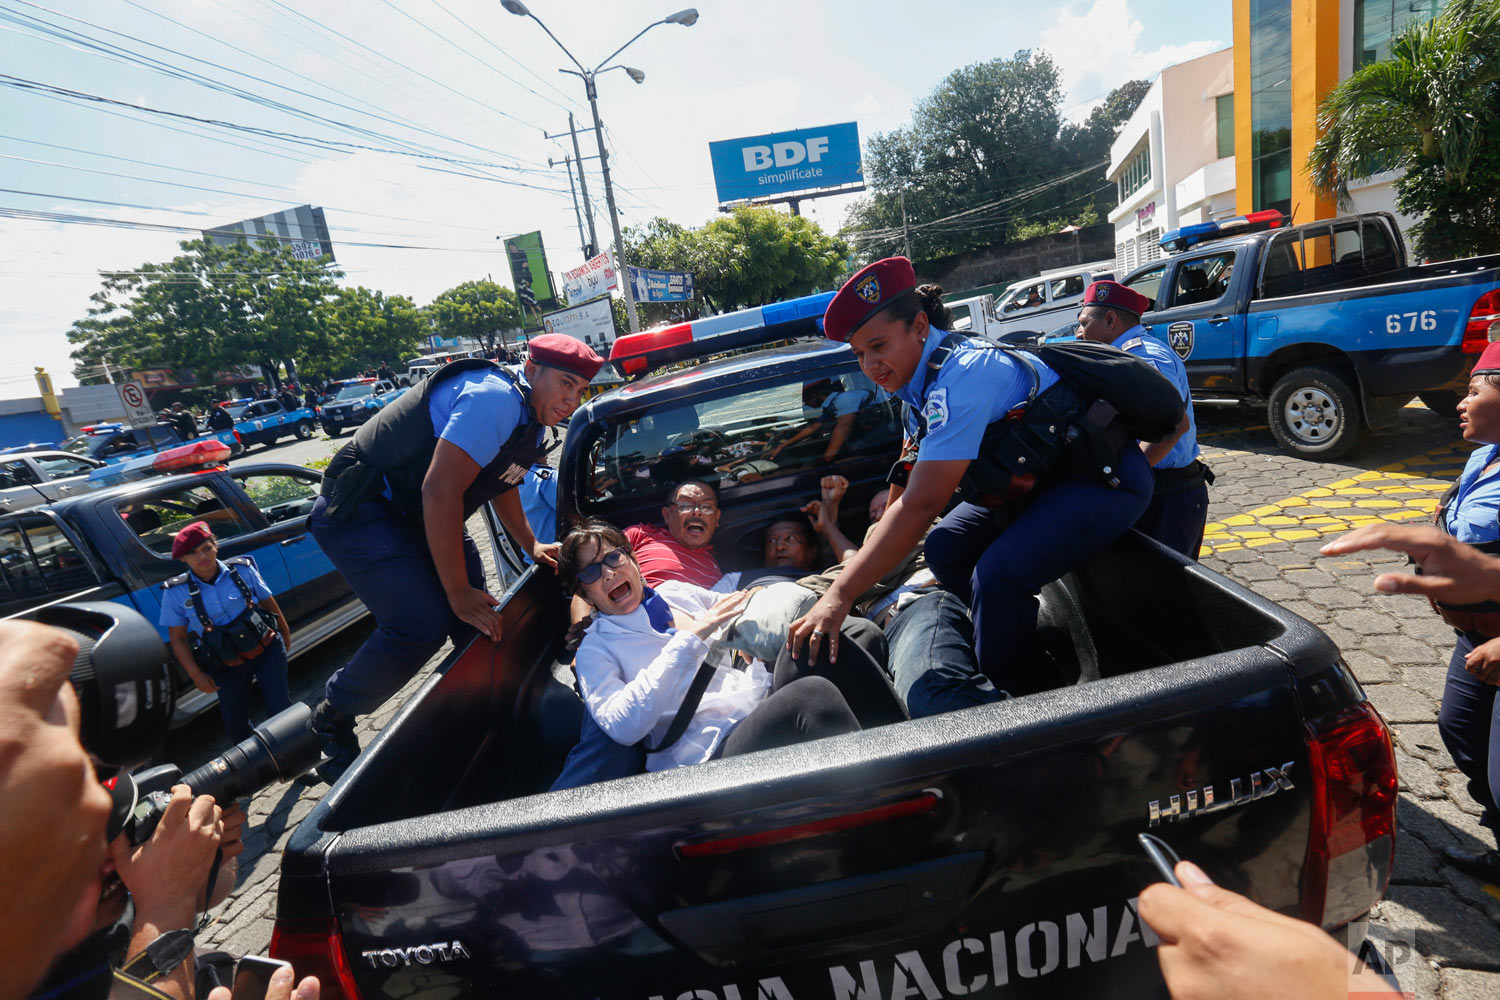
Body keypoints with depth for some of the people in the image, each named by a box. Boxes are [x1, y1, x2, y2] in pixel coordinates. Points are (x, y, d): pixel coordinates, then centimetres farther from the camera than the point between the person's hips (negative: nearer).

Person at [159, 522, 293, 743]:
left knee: (280, 710, 0)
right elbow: (178, 638, 0)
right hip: (226, 665, 1)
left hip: (266, 649, -1)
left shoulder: (242, 569, -6)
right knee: (235, 728, 8)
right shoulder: (176, 592, -6)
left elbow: (268, 602, 6)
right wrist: (197, 675, -5)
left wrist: (285, 634, 14)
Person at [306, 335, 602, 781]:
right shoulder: (496, 398, -27)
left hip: (415, 513, 10)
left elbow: (501, 482, 21)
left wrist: (531, 545, 10)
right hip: (358, 509, -9)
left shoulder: (532, 423, 5)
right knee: (423, 623, -20)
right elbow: (439, 491, -32)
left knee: (478, 614, 3)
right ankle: (331, 719, 5)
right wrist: (458, 592, -26)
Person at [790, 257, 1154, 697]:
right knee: (944, 548, 3)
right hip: (1042, 479, 10)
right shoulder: (923, 375, 0)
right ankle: (1039, 656, 15)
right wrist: (875, 554, 15)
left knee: (999, 573, -29)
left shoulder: (961, 377, -29)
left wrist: (840, 595, -36)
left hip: (1105, 479, -9)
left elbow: (922, 504, -35)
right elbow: (912, 475, 13)